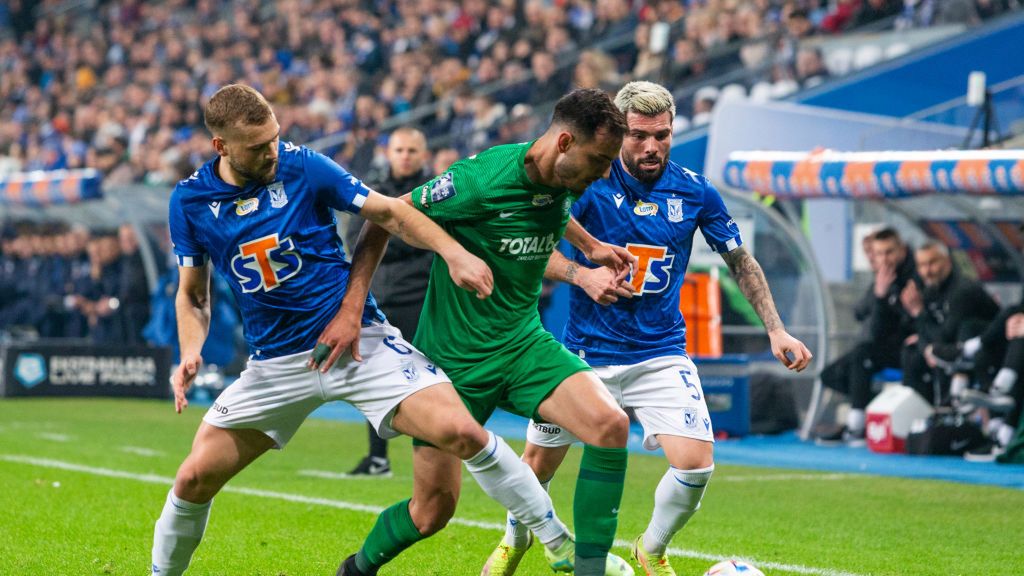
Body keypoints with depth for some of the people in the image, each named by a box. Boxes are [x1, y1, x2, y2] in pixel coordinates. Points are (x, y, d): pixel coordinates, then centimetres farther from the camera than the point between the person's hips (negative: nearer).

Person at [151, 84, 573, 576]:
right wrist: (190, 355, -10)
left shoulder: (303, 167, -10)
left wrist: (454, 253, -16)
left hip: (358, 341, -2)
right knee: (194, 479, -5)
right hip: (274, 363, 2)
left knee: (461, 433, -20)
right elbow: (192, 296, 8)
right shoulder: (189, 201, -3)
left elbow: (387, 212, -2)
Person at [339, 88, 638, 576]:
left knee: (610, 425, -20)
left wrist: (590, 246, 20)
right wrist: (352, 305, -19)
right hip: (455, 358, -6)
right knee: (436, 499, -1)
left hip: (524, 344, 6)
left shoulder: (565, 181, -2)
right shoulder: (481, 179, -24)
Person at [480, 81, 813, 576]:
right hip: (587, 350, -1)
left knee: (695, 463, -16)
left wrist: (776, 331, 1)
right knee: (538, 463, 9)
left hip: (661, 354, 1)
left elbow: (740, 262, 7)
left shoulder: (694, 191, -4)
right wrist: (581, 275, -24)